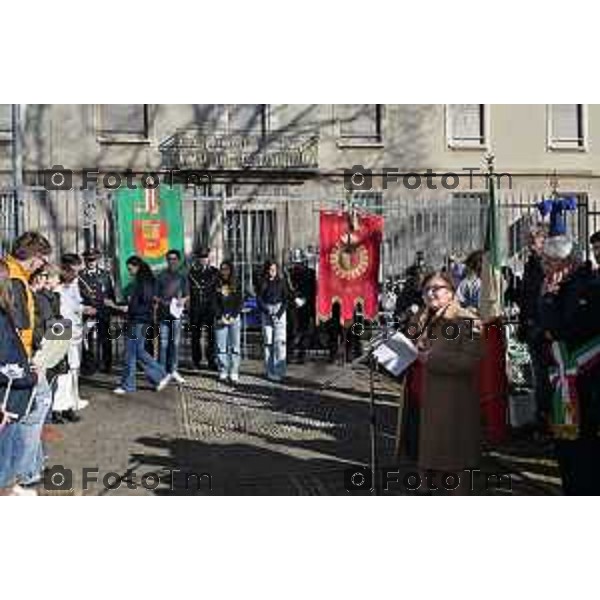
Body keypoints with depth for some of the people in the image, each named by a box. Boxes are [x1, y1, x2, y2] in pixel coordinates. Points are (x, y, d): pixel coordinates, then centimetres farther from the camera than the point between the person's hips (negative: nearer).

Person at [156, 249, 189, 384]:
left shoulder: (182, 276, 10)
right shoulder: (162, 276, 5)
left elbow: (187, 295, 13)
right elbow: (156, 295, 6)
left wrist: (183, 300, -7)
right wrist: (161, 300, -13)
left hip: (176, 313, 2)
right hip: (163, 313, -2)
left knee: (175, 343, 6)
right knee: (163, 343, -3)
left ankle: (173, 370, 16)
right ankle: (163, 371, 2)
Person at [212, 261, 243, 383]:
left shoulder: (236, 286, 6)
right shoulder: (217, 285, 5)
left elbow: (239, 303, 3)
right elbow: (214, 303, 3)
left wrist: (232, 317, -7)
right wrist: (220, 317, -7)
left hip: (234, 318, 0)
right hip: (220, 319, 0)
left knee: (234, 346, -3)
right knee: (221, 347, -2)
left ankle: (234, 373, -1)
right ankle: (223, 372, 3)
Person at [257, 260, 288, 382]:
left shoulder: (281, 282, 7)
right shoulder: (263, 283, 7)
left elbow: (285, 300, 3)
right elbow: (259, 299, 2)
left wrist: (279, 313, -9)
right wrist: (267, 312, -9)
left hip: (279, 312, -1)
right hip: (266, 313, 1)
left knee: (280, 341, -9)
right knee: (268, 342, 1)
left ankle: (279, 371, -10)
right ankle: (269, 371, 6)